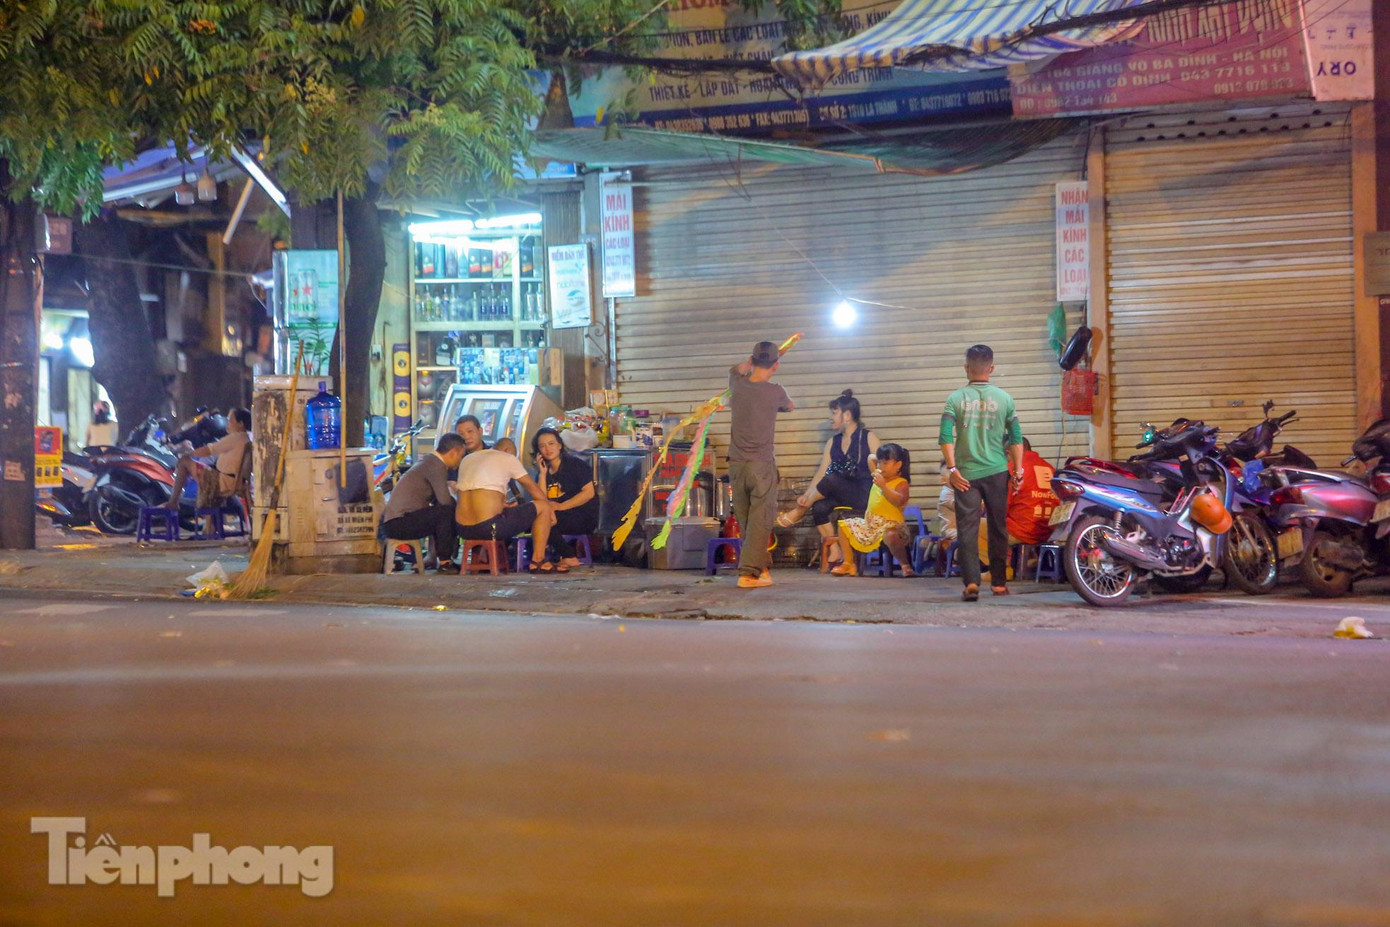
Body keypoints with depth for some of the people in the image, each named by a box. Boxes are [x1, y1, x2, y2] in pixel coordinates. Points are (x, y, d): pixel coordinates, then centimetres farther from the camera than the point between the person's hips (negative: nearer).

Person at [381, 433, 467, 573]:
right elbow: (445, 500, -19)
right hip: (397, 523, -10)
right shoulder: (436, 466, -13)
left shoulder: (427, 460, 17)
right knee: (447, 512, -21)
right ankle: (445, 562, -14)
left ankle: (434, 555, 22)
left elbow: (439, 497, 21)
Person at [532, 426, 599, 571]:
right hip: (563, 518, 6)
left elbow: (589, 492, -12)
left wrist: (561, 506, -18)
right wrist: (543, 473, -4)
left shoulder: (575, 464, -2)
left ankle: (569, 558, -14)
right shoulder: (544, 472, 14)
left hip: (585, 518, -6)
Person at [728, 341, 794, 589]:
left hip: (736, 465, 4)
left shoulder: (737, 386, 0)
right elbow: (790, 406, 15)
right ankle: (749, 572, -10)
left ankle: (759, 566, 21)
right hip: (762, 466, -4)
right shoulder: (774, 392, -9)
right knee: (760, 521, -3)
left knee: (745, 521, 13)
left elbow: (736, 369, 26)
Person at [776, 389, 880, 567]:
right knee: (819, 507, -27)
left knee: (832, 480, -30)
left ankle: (798, 513, -10)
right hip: (840, 496, 5)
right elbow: (821, 473, 8)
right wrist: (806, 495, -9)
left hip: (864, 497, -5)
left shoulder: (869, 438, 1)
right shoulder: (833, 443, 16)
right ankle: (834, 552, -20)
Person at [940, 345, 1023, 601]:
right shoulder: (1004, 398, 1)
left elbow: (946, 437, -10)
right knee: (998, 528, 12)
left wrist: (952, 469, -8)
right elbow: (1016, 438, 1)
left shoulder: (956, 399, -1)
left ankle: (971, 582, -12)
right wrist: (1018, 471, 7)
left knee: (967, 529, 0)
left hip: (966, 474, -1)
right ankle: (999, 582, 18)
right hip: (997, 473, 1)